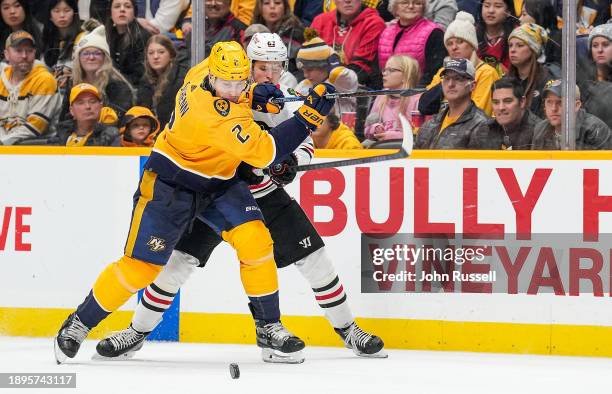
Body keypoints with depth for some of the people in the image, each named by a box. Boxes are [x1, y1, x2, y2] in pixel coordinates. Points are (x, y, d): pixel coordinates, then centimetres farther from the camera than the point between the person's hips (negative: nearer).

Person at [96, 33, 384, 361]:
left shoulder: (287, 101, -4)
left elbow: (303, 143, 5)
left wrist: (292, 161, -17)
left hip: (267, 194, 3)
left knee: (312, 255, -2)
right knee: (181, 257, -10)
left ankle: (347, 328, 15)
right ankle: (137, 331, 4)